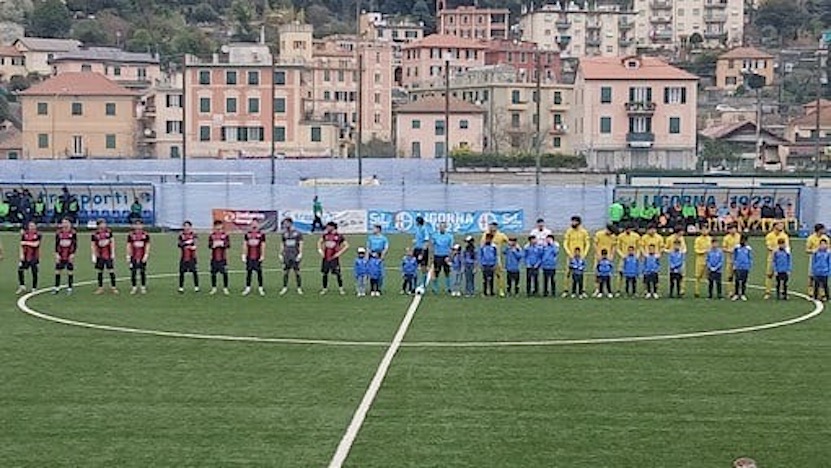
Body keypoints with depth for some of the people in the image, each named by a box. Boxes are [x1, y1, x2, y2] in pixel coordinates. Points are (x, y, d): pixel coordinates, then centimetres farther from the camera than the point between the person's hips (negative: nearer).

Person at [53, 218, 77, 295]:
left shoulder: (73, 233, -3)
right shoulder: (58, 233, 4)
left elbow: (75, 244, -3)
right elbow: (56, 244, 6)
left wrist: (72, 254, -10)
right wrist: (57, 254, -2)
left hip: (69, 256, -3)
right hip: (60, 256, 3)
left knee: (70, 272, 2)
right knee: (57, 271, 4)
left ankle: (69, 288, 10)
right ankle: (57, 287, 13)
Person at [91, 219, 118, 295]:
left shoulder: (109, 231, -1)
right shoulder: (95, 234, -4)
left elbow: (112, 242, 3)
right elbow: (93, 245, -1)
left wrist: (113, 253, -1)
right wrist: (94, 256, -6)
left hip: (108, 255, 0)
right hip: (100, 256, 0)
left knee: (111, 271, -1)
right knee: (100, 272, 6)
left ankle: (113, 287, 7)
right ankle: (100, 288, 13)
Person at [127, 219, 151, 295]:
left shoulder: (146, 235, 1)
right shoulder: (131, 235, 3)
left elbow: (147, 245, 1)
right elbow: (128, 246, 6)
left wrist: (146, 255, -8)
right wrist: (128, 255, 2)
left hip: (142, 257, -1)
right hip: (133, 257, 1)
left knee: (143, 272, 3)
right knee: (133, 272, 0)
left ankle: (143, 287, 12)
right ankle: (134, 287, 10)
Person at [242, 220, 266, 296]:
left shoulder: (261, 234, 0)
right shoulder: (247, 234, 9)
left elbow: (263, 246, -1)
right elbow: (245, 245, 11)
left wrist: (262, 256, -7)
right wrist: (244, 256, 6)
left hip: (257, 258, -3)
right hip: (249, 257, 3)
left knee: (259, 272, -1)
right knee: (248, 272, 5)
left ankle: (260, 288, 6)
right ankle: (248, 288, 11)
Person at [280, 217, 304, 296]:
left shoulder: (297, 233, -1)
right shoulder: (284, 234, 10)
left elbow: (301, 244, -2)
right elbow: (282, 245, 15)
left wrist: (300, 253, -11)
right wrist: (281, 254, 10)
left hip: (295, 256, -3)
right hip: (286, 256, 3)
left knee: (297, 272, 0)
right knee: (285, 272, 2)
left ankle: (299, 288, 7)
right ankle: (285, 288, 11)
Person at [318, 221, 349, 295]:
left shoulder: (339, 236, -7)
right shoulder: (325, 235, 7)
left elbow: (346, 246, -5)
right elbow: (319, 242, 23)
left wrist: (339, 253, -10)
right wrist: (320, 250, 8)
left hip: (334, 258, -4)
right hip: (326, 258, 4)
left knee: (337, 273, -5)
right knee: (325, 273, 8)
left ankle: (341, 288, 7)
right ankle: (325, 288, 19)